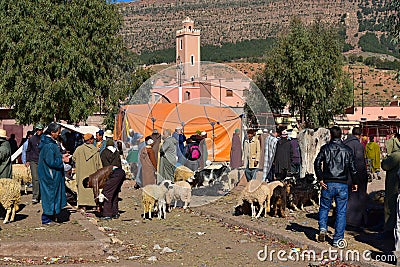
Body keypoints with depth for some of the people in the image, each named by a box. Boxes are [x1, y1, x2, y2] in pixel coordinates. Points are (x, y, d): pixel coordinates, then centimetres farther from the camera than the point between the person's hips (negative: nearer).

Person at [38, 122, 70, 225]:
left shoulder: (50, 142, 9)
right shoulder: (49, 145, -23)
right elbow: (51, 162, -24)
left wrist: (61, 156, 9)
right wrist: (62, 160, -13)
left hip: (52, 174, 10)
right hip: (50, 175, -10)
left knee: (54, 194, 15)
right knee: (50, 194, -2)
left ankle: (52, 216, 23)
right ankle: (46, 219, 7)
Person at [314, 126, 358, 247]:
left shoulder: (325, 148, 1)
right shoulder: (347, 150, 4)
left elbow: (317, 163, -10)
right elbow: (352, 167, 2)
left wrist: (320, 179, -5)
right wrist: (354, 182, 12)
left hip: (328, 183, 0)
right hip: (342, 184, 0)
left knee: (324, 207, 18)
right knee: (341, 211, 5)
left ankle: (323, 228, -1)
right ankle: (338, 239, 4)